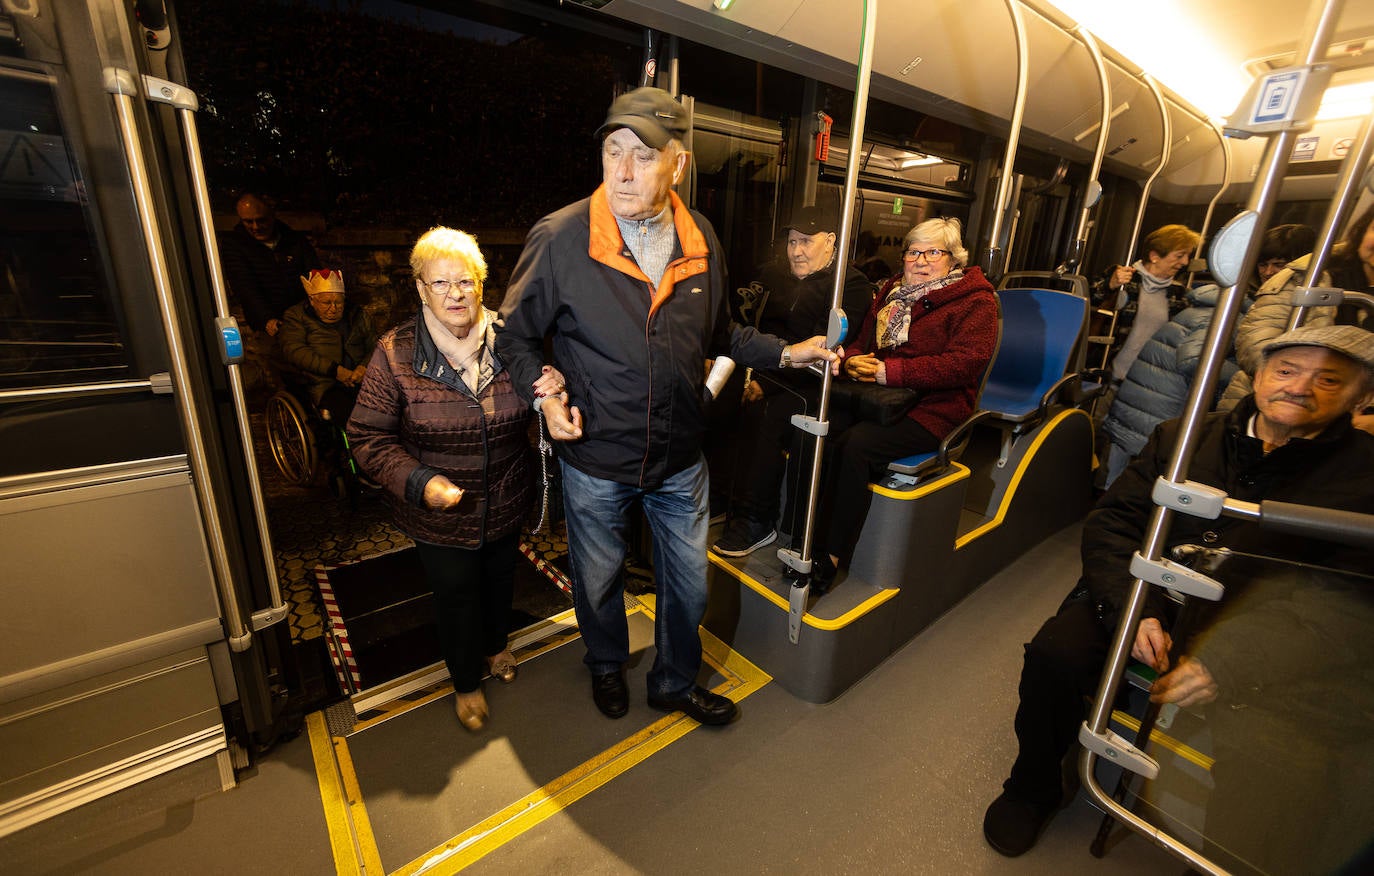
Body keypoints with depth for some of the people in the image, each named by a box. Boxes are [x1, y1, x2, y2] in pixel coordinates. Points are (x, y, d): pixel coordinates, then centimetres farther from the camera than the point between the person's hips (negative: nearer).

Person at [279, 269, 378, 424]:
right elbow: (294, 350, -1)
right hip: (327, 386, -2)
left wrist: (365, 366, -8)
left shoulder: (358, 315, 23)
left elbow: (375, 345, 16)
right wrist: (335, 370, -13)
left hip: (363, 381, 3)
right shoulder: (296, 316, 14)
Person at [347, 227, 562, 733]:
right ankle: (466, 682, 45)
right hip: (441, 513, -2)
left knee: (500, 581, 25)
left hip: (506, 504, 3)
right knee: (456, 596, 16)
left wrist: (550, 390, -18)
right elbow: (368, 438, -10)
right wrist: (419, 482, -24)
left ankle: (495, 646, 57)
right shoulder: (395, 354, -15)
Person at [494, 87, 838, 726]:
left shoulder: (699, 240, -2)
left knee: (689, 582, 19)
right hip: (595, 462, -2)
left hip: (681, 460, 3)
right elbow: (516, 333, -3)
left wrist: (784, 353, 4)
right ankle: (607, 666, 55)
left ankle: (675, 682, 49)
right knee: (597, 579, 21)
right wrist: (545, 394, -17)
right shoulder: (558, 238, -14)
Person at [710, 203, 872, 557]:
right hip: (763, 370, 5)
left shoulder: (852, 285, -2)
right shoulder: (772, 273, 19)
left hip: (809, 384, -5)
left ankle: (755, 523, -17)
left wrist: (766, 383, -21)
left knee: (770, 418, -31)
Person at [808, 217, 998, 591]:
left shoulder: (976, 300, -2)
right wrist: (851, 360, -6)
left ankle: (830, 557, -20)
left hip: (930, 409, -5)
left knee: (856, 445, -31)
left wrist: (888, 371, -21)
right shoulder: (893, 290, 19)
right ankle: (806, 533, -18)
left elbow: (966, 362, -16)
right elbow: (863, 340, 21)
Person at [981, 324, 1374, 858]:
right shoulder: (1180, 438, 10)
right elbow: (1111, 522, 1)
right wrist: (1132, 610, -16)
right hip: (1137, 600, 1)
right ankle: (1034, 788, 1)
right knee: (1055, 652, -26)